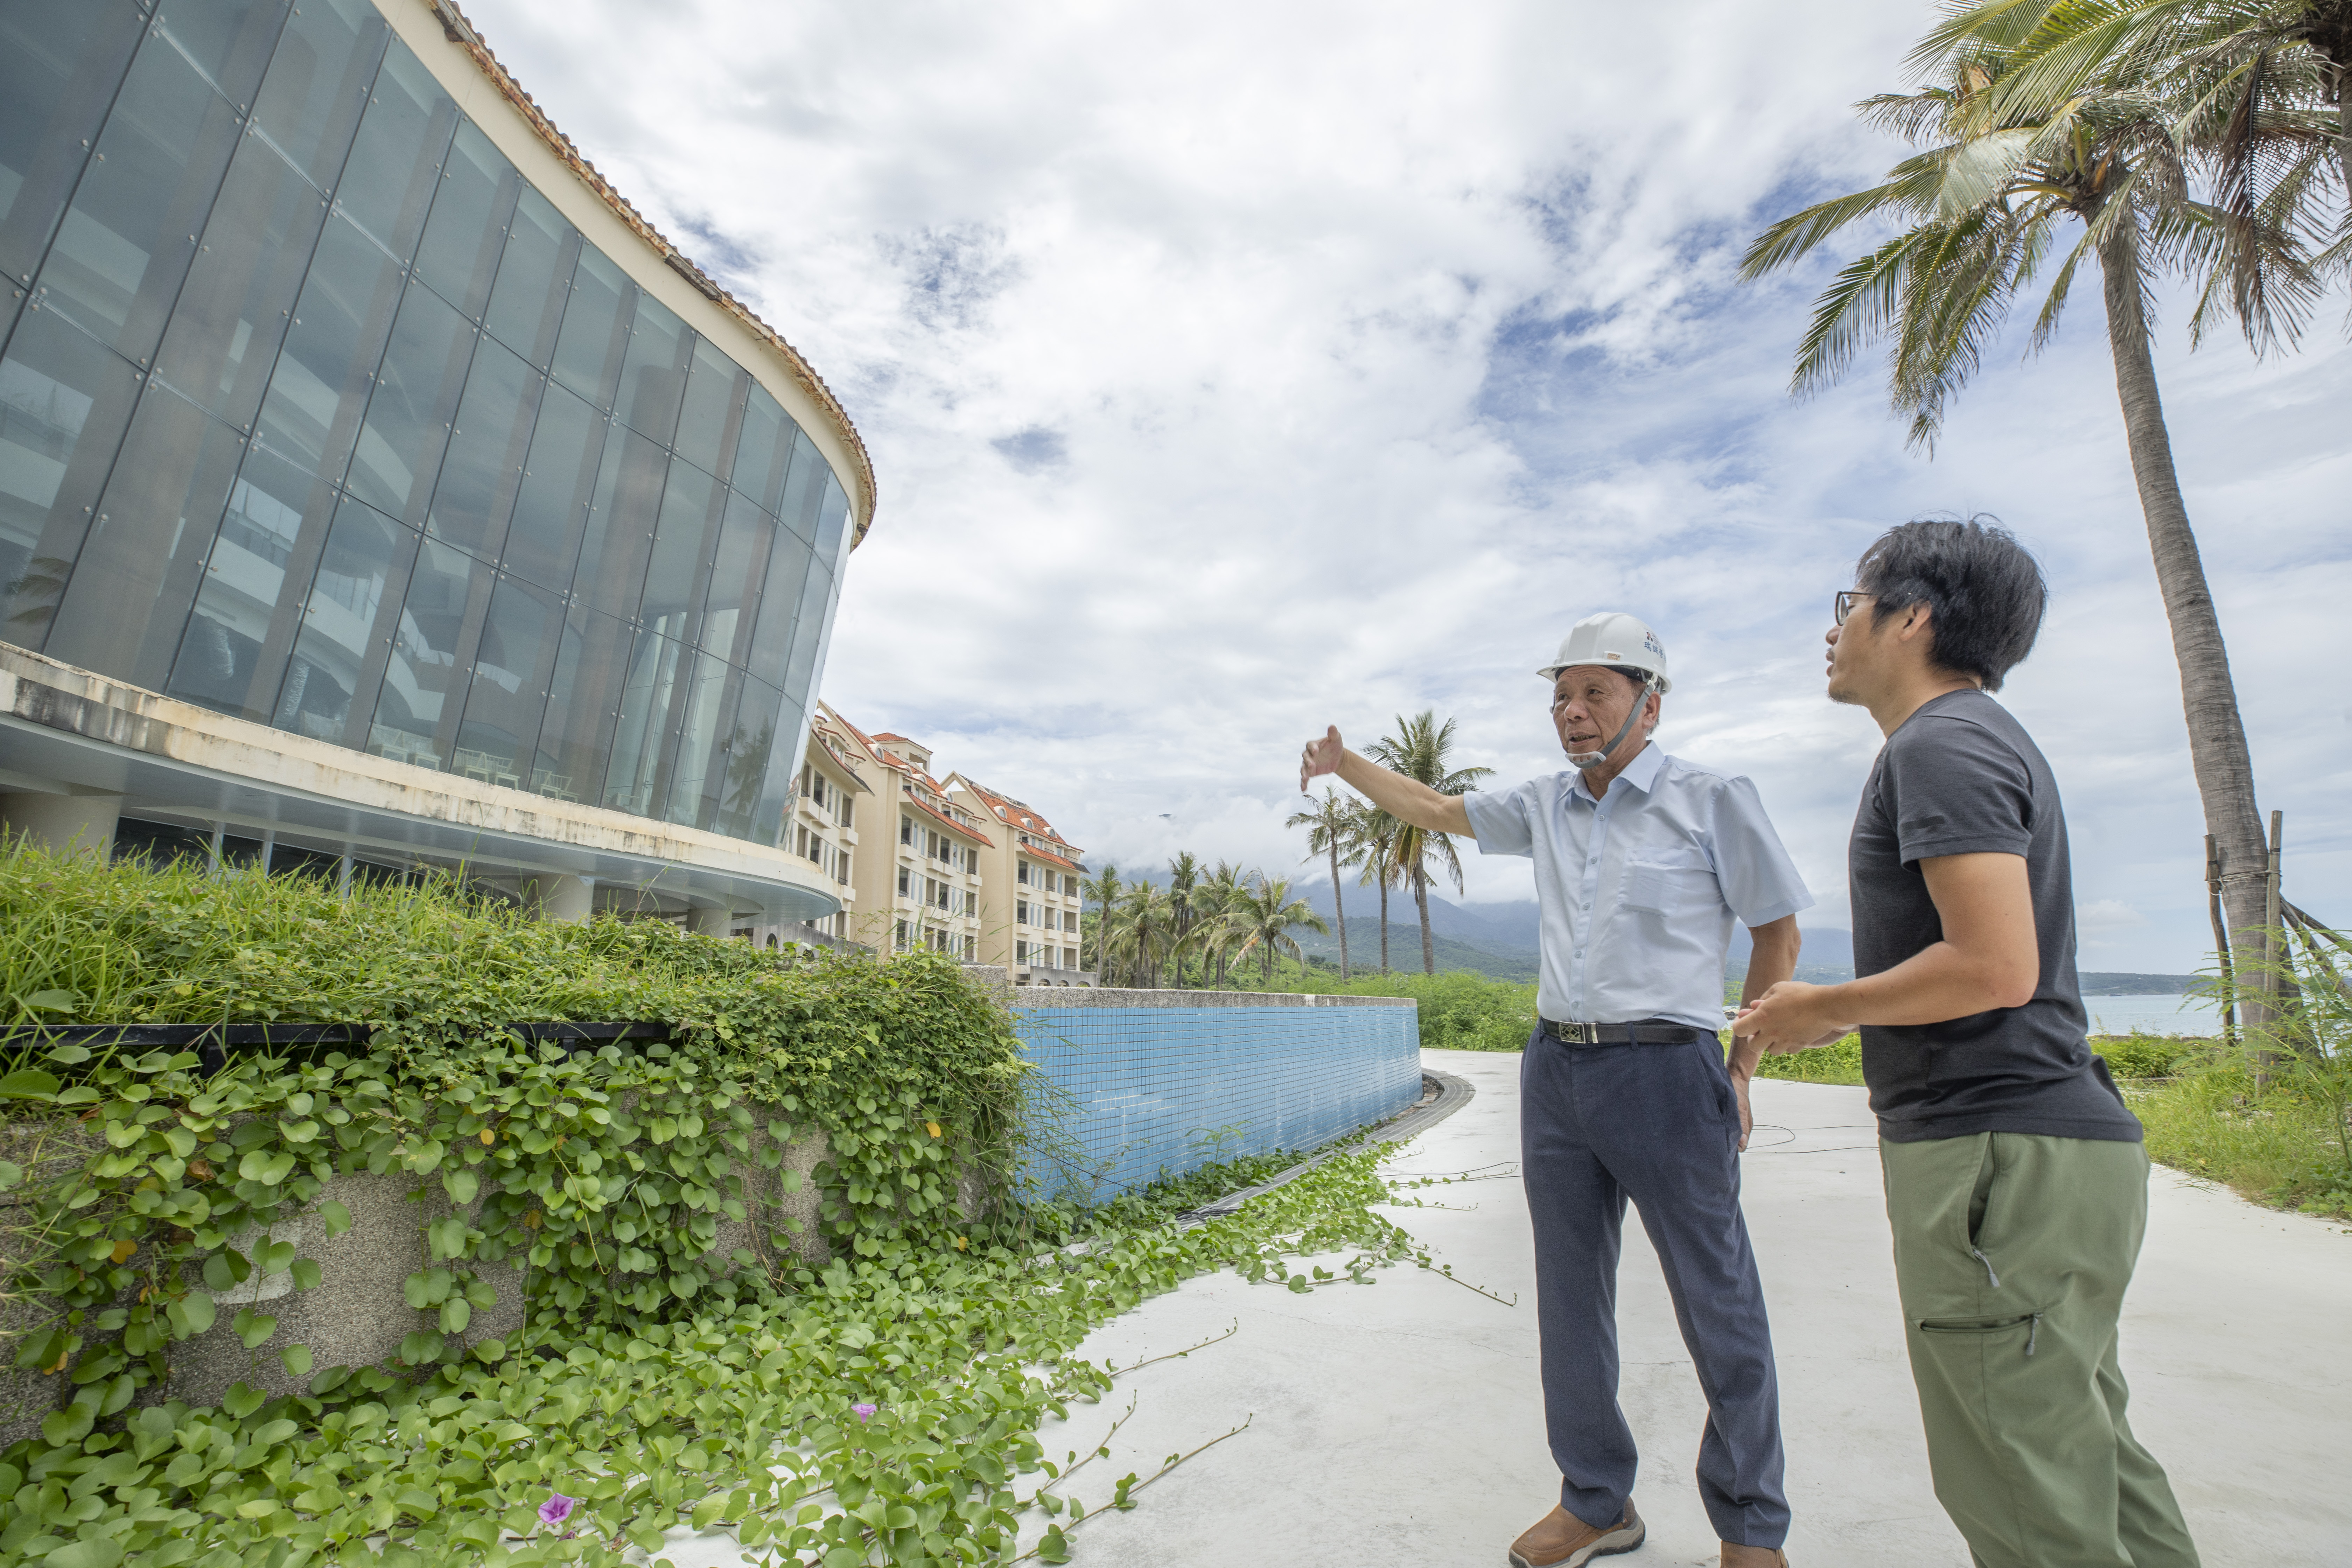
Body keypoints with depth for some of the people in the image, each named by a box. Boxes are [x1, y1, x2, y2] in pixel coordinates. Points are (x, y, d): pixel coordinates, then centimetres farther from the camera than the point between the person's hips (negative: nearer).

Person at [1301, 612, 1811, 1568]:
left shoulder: (1712, 801, -4)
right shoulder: (1546, 806, 9)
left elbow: (1778, 933, 2)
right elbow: (1436, 811, 20)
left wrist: (1742, 1070, 0)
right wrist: (1346, 765, 10)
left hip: (1665, 1072, -4)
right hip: (1556, 1071, 5)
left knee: (1719, 1310, 7)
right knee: (1570, 1298, 14)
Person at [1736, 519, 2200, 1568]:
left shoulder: (1942, 743, -14)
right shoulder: (1978, 737, 18)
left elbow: (1996, 967, -24)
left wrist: (1822, 1007, -11)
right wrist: (1841, 1016, 19)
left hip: (2001, 1153, -11)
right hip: (2028, 1139, 11)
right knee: (2086, 1458, 21)